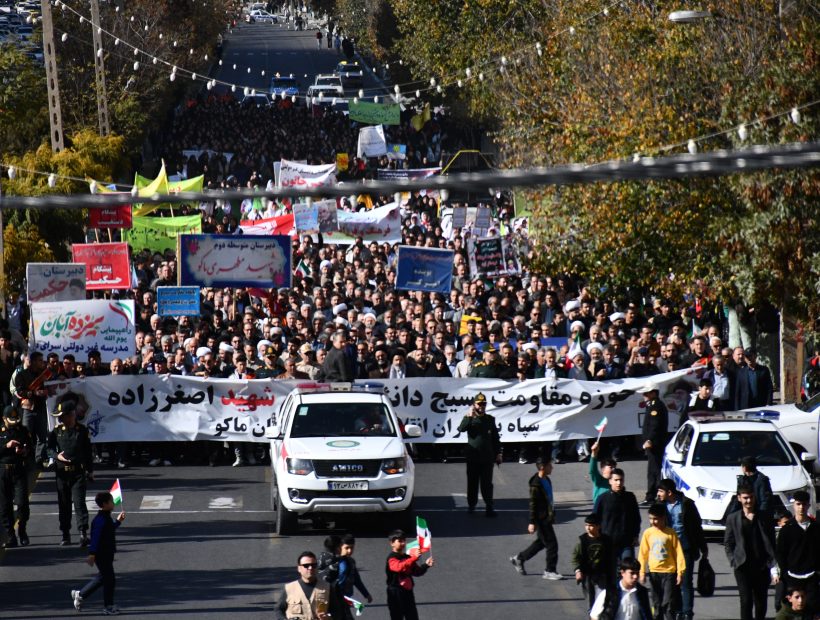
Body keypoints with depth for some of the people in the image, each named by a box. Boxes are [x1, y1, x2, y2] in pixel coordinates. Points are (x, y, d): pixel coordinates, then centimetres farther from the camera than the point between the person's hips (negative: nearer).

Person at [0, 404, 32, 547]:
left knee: (22, 503, -11)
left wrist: (25, 451, -4)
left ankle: (22, 531, 13)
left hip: (19, 471, 0)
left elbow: (31, 447, 17)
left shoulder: (23, 431, 8)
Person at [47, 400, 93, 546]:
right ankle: (65, 535, 17)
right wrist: (57, 456, -15)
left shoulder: (82, 431, 1)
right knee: (63, 504, 8)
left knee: (79, 502, -11)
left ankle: (83, 533, -15)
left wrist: (90, 470, 9)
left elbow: (88, 452, 8)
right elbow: (50, 448, 7)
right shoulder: (57, 431, 4)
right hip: (62, 472, 2)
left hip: (78, 472, -2)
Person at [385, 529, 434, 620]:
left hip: (408, 592, 7)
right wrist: (414, 558, -40)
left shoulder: (407, 557, 13)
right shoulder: (392, 558, -12)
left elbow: (417, 571, 12)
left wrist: (426, 565, -7)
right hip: (396, 593, -7)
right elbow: (399, 567, -32)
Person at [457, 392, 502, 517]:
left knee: (487, 483, 0)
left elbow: (495, 438, 12)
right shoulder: (469, 419, 2)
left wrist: (498, 453, 8)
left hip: (487, 457, 0)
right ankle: (471, 505, 19)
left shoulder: (490, 419, 7)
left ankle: (489, 506, 1)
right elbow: (461, 429, -18)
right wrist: (469, 417, -26)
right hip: (473, 457, 0)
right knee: (472, 482, 8)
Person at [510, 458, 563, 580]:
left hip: (547, 517, 10)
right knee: (552, 544, -5)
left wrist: (552, 514, 26)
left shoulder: (546, 480, 9)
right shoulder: (536, 484, -20)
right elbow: (533, 504, -20)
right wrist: (532, 522, -19)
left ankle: (519, 558, 33)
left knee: (541, 542, 20)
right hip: (541, 519, -10)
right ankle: (550, 571, 5)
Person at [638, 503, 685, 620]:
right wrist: (642, 572, 3)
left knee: (669, 603, -5)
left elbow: (679, 553, -3)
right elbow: (643, 554, 6)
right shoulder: (648, 533, 2)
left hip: (669, 571, -3)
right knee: (656, 603, 9)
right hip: (653, 572, 3)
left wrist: (680, 572, -7)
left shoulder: (670, 533, -6)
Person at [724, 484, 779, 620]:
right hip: (743, 567, -1)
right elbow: (728, 543, 11)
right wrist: (733, 561, -3)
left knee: (760, 602, 7)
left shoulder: (764, 518, 6)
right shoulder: (732, 518, 6)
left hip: (761, 567, 1)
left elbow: (770, 543, 4)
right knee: (746, 600, -10)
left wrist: (774, 568, -4)